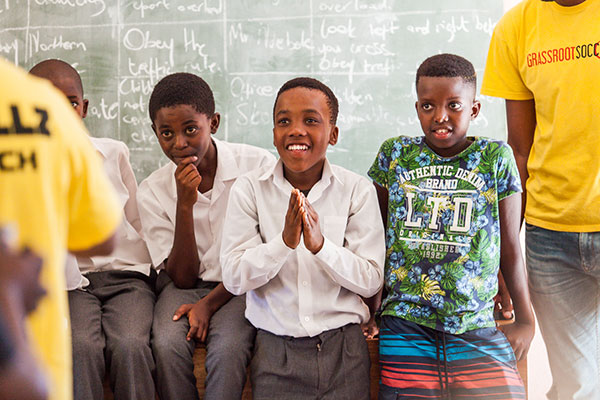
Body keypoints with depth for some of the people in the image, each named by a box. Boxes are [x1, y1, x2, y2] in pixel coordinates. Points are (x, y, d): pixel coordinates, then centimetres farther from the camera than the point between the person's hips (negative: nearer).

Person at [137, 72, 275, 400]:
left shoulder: (258, 165, -10)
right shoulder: (152, 192, -3)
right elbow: (183, 277, -7)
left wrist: (210, 302, -13)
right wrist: (185, 205, -20)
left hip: (240, 285, -2)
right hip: (185, 286, 2)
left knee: (228, 349, -31)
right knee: (167, 345, -28)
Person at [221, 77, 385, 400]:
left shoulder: (358, 190, -3)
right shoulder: (248, 189, -3)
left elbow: (371, 282, -8)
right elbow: (234, 279, -9)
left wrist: (321, 244, -23)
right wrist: (284, 241, -24)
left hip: (342, 345, 0)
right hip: (275, 347, 0)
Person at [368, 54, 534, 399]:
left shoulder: (495, 157, 4)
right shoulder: (395, 154, 7)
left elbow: (510, 247, 9)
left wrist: (525, 319, 13)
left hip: (477, 330, 0)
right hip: (403, 330, 1)